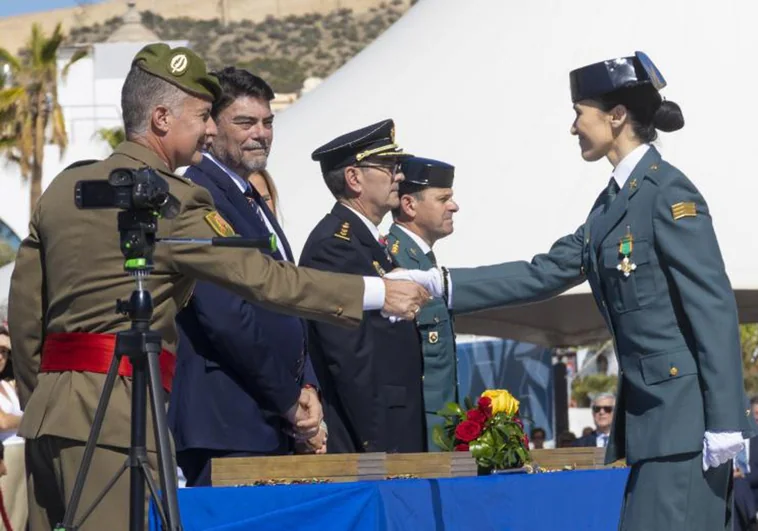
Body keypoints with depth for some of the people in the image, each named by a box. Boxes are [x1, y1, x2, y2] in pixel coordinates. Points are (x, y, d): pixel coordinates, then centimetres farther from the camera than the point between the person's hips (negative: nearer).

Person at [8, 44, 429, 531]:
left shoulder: (63, 188, 15)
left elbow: (25, 308, 17)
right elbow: (263, 280, -10)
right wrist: (378, 293, -5)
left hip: (47, 414, 8)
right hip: (115, 416, -8)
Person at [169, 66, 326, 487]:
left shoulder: (252, 200, 20)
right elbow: (226, 316, -19)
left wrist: (306, 387, 6)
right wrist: (289, 399, -11)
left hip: (271, 425, 9)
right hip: (226, 423, -9)